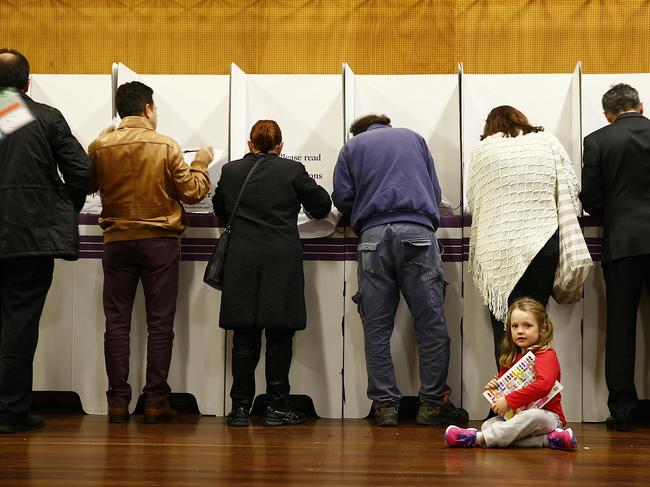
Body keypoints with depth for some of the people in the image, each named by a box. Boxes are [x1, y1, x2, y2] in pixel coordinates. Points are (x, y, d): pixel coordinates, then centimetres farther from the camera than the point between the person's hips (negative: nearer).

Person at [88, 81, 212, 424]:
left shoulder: (100, 146, -3)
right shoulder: (166, 146, -9)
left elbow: (87, 186, 14)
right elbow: (192, 192, -5)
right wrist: (201, 162, 14)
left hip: (117, 241, 2)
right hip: (159, 241, -2)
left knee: (117, 322, 7)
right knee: (159, 323, 4)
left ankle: (118, 402, 7)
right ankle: (155, 401, 4)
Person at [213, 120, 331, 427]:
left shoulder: (230, 171, 5)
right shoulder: (291, 170, -2)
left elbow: (220, 211, 19)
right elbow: (322, 204, 9)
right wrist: (293, 207, 30)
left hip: (241, 260, 2)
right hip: (282, 260, -2)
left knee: (244, 337, 6)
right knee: (279, 336, 4)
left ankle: (240, 407, 7)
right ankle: (276, 407, 6)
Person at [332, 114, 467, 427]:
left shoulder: (353, 146, 21)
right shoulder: (413, 138, 24)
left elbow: (342, 197, 11)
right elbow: (435, 191, 21)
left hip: (373, 236, 0)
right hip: (418, 232, 0)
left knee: (377, 328, 3)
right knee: (431, 323, 0)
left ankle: (385, 405, 1)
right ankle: (432, 403, -2)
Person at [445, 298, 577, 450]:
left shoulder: (546, 355, -10)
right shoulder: (511, 358, 14)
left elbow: (543, 384, -28)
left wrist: (508, 400, -28)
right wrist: (494, 388, 0)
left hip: (547, 415, -7)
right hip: (518, 414, 7)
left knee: (534, 416, -40)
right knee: (488, 425, -17)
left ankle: (478, 438, -37)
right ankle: (546, 439, -24)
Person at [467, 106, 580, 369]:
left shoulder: (483, 149, 6)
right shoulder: (548, 141, 10)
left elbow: (472, 201, 8)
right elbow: (572, 187, 7)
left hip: (499, 248, -1)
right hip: (543, 242, 2)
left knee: (505, 329, 3)